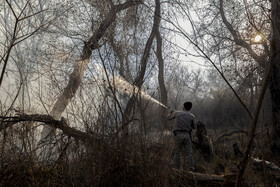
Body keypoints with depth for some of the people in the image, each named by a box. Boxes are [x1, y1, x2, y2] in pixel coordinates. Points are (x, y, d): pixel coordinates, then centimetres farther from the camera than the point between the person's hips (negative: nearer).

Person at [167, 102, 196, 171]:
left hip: (178, 134, -1)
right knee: (189, 153, 6)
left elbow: (169, 118, 18)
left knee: (177, 152, 7)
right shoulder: (191, 116, 6)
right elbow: (194, 127, 12)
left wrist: (170, 112, 38)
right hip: (187, 135, 1)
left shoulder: (177, 113, 4)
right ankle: (191, 168, 5)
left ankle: (177, 167, 8)